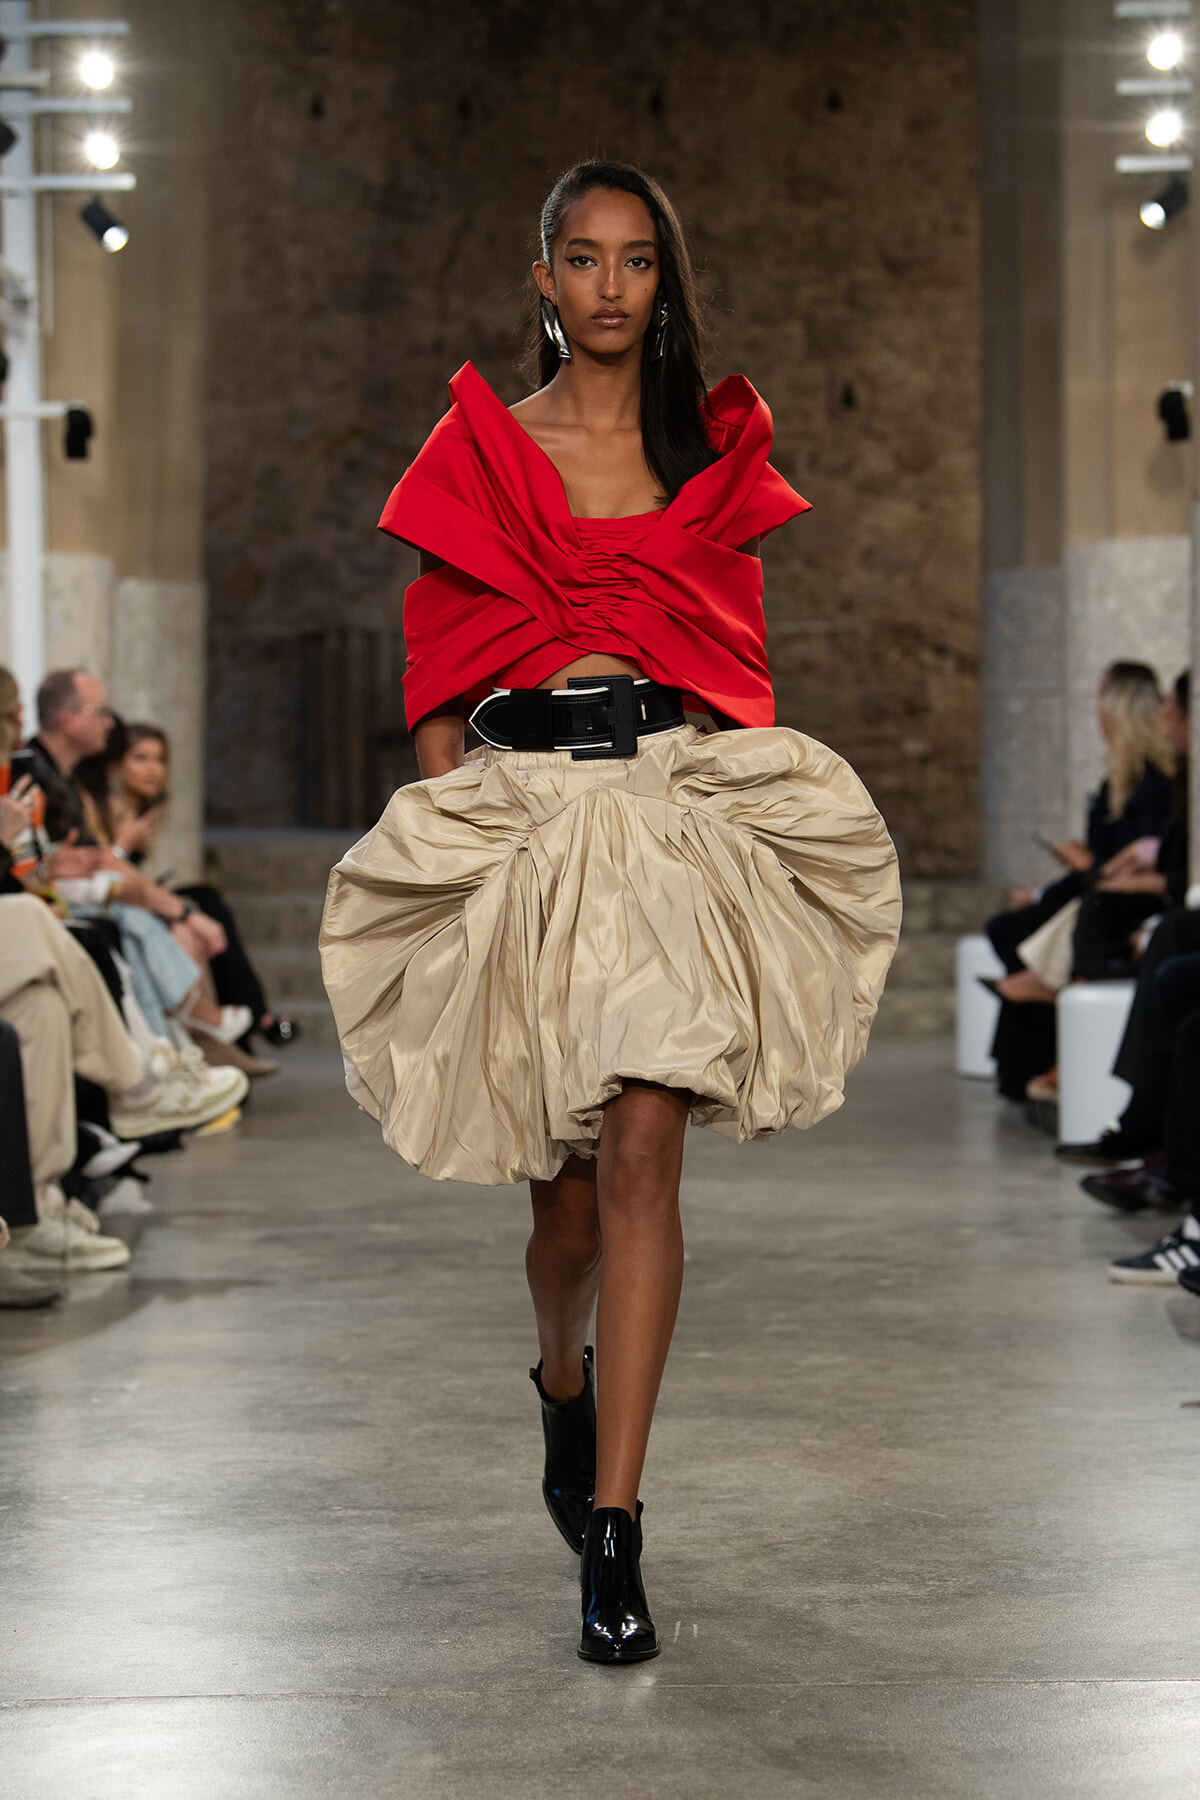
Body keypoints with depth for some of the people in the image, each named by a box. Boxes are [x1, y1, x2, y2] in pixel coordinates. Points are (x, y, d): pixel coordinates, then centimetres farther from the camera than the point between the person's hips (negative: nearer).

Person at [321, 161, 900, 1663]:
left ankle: (612, 1526, -12)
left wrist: (740, 806, 8)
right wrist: (439, 827, 3)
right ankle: (563, 1379, 42)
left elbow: (737, 658, 16)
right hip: (515, 806, 0)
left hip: (678, 805, 0)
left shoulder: (715, 450, 12)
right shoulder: (479, 447, 9)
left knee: (640, 1151, -14)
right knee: (563, 1171, 8)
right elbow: (439, 666, 9)